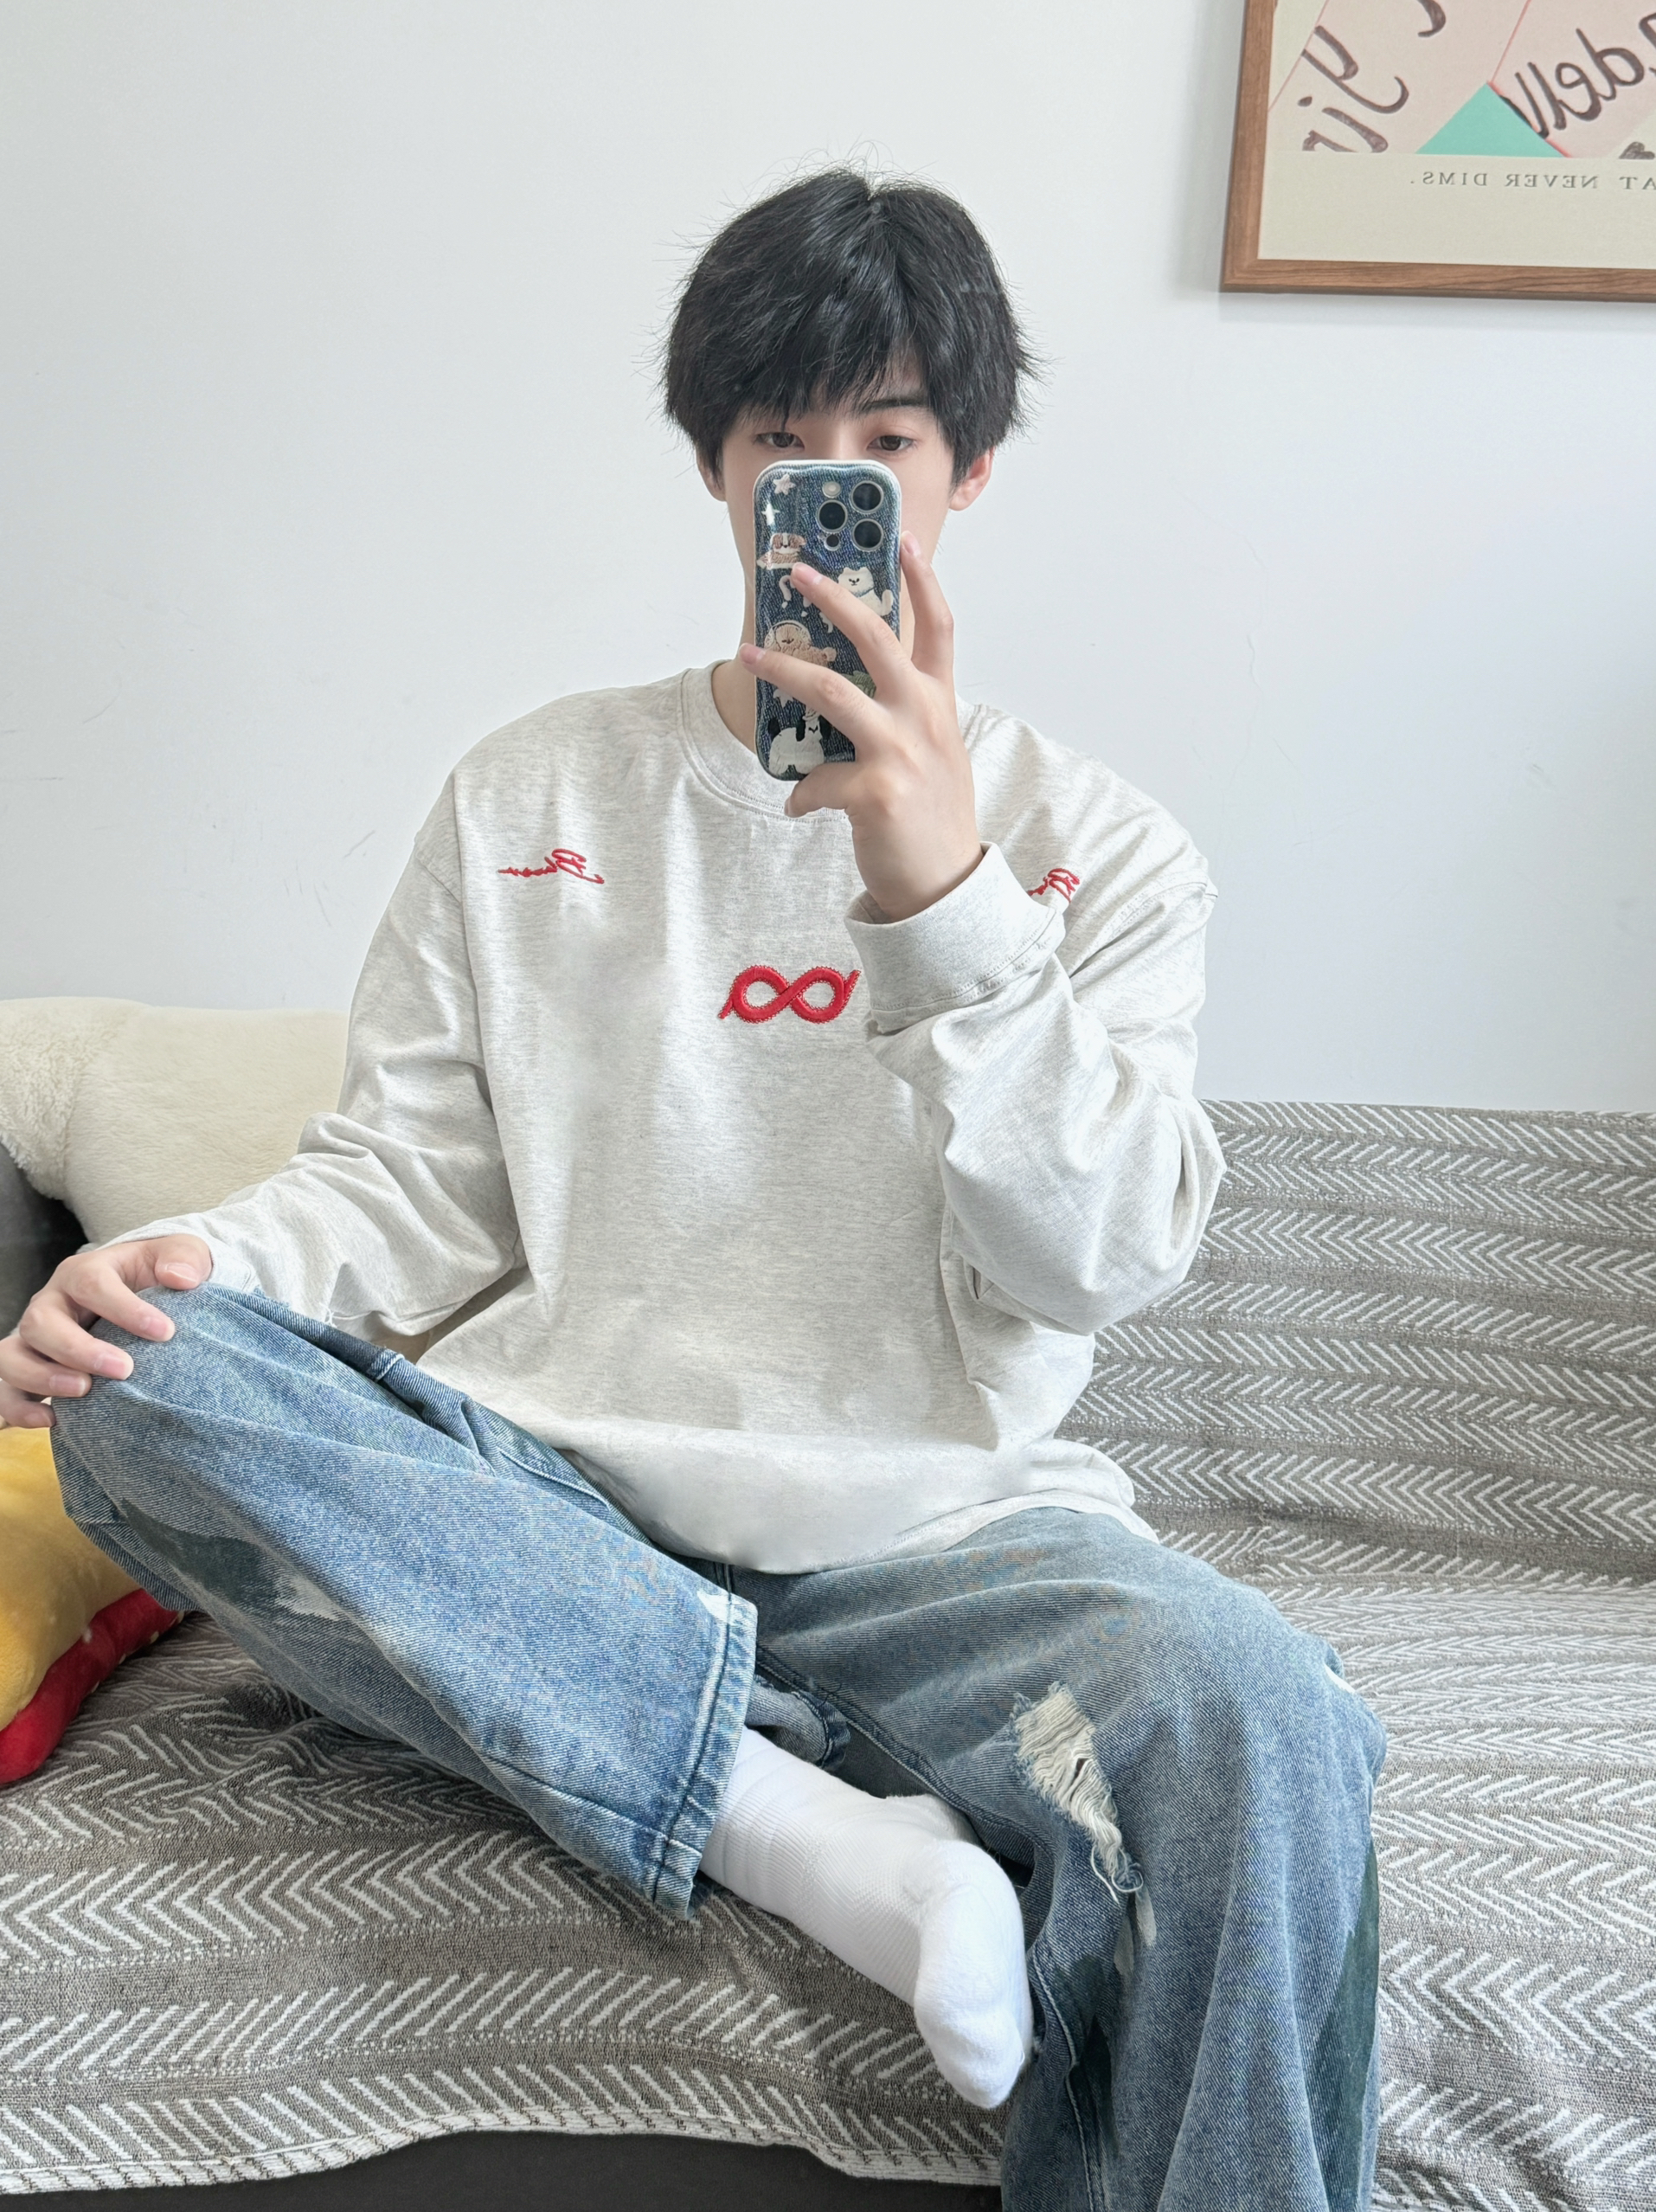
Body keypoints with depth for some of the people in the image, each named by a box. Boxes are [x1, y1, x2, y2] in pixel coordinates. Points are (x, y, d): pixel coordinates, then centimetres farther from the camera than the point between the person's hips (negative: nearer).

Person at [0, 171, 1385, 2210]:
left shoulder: (1091, 845, 8)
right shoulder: (529, 798, 12)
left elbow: (1104, 1259, -5)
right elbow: (405, 1184, 8)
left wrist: (945, 903, -18)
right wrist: (197, 1265, -13)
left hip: (927, 1537, -2)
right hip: (540, 1511, 3)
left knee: (1257, 1725, -33)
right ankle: (817, 1836, -25)